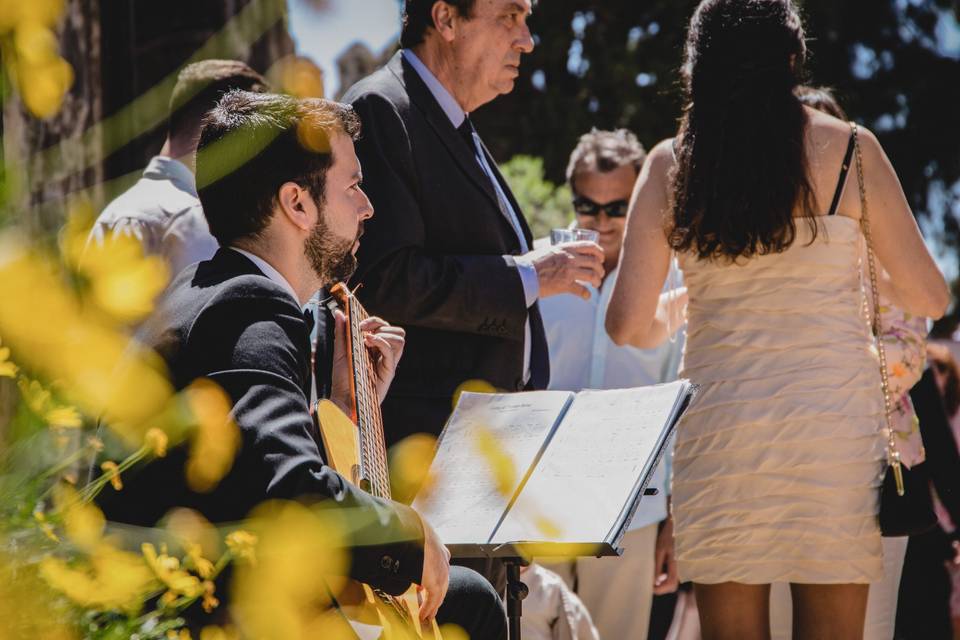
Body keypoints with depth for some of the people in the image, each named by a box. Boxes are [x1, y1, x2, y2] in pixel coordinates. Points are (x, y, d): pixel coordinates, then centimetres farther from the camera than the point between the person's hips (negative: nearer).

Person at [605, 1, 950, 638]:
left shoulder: (670, 165, 2)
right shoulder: (847, 149, -2)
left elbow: (628, 326, -1)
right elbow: (929, 298, 4)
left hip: (719, 428, 1)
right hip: (834, 422, -1)